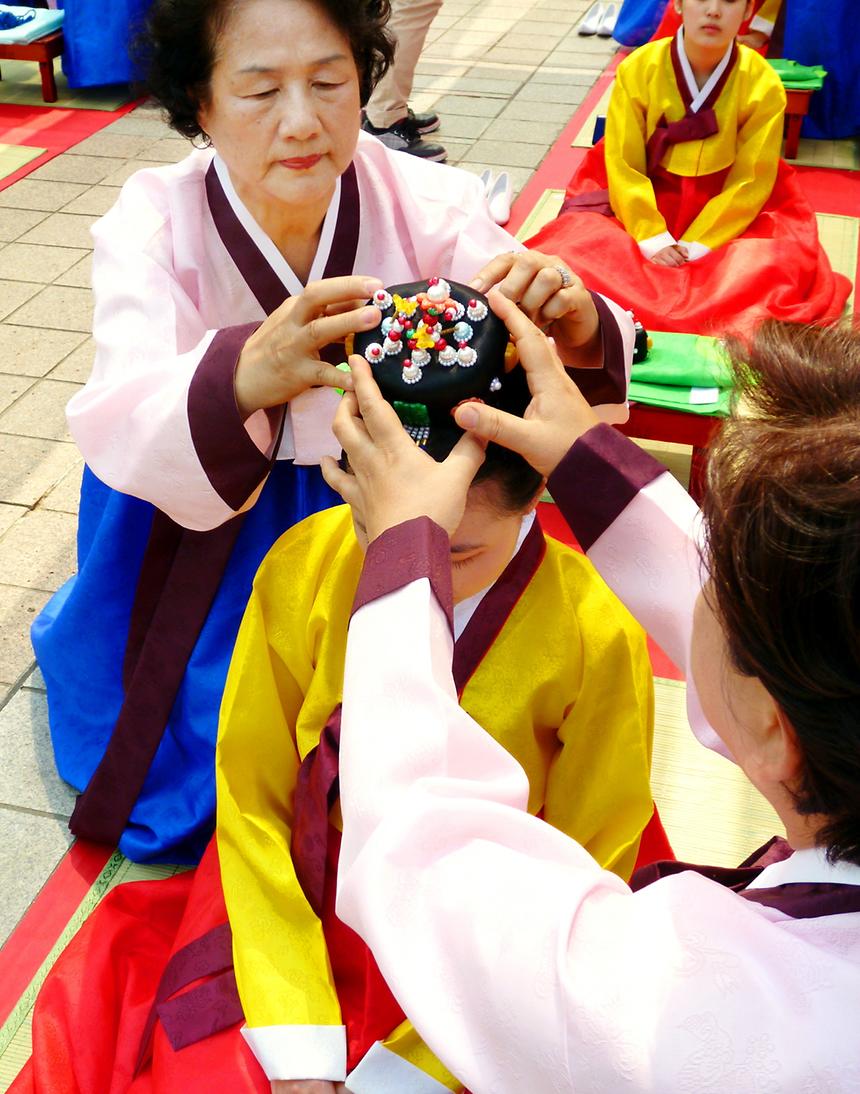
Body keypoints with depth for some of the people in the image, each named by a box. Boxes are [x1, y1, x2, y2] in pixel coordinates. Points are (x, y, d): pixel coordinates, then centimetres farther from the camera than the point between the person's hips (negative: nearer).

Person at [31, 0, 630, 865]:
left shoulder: (425, 203, -18)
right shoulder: (153, 224, -20)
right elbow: (121, 432, -35)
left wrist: (572, 331, -51)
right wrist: (248, 376, -58)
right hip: (202, 519, -1)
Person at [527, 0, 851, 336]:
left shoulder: (764, 85, -14)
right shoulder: (637, 69, -13)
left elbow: (752, 181, -10)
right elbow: (624, 165, -10)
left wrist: (697, 246, -19)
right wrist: (651, 239, -20)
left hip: (727, 211, 0)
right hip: (641, 203, 0)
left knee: (771, 266, -26)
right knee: (576, 247, -23)